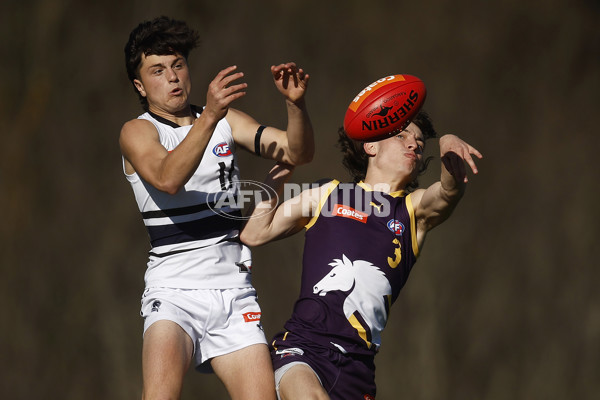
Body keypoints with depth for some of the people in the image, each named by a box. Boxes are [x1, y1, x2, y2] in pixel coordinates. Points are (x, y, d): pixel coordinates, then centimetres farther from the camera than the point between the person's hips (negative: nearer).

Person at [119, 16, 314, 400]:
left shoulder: (227, 121, 15)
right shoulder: (138, 131, 0)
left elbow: (298, 152, 5)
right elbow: (167, 178, -22)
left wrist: (296, 103, -15)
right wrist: (210, 116, -34)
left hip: (235, 292, 4)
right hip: (174, 292, -4)